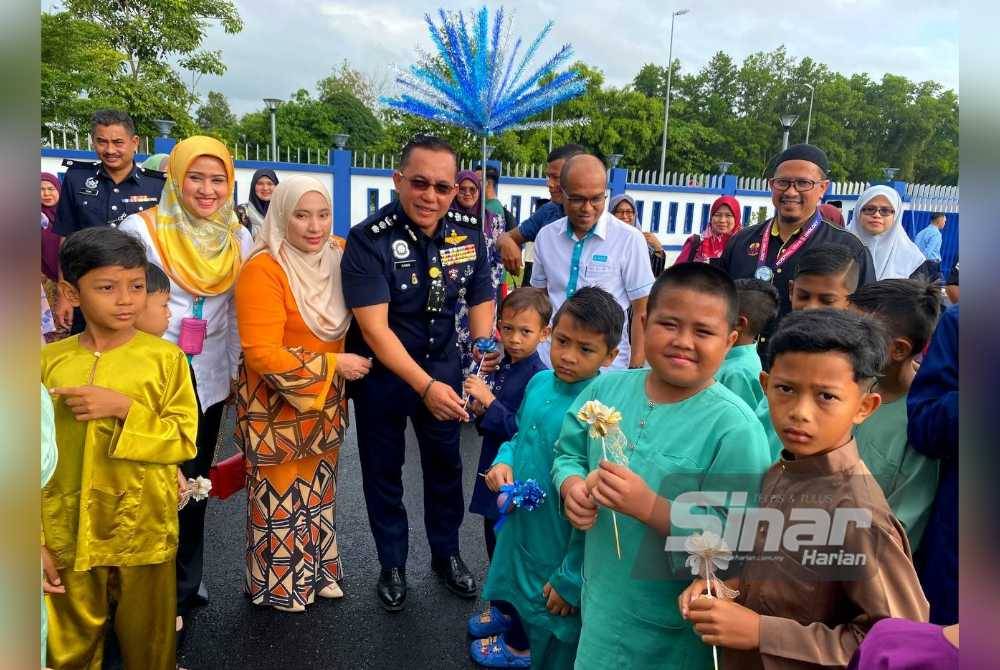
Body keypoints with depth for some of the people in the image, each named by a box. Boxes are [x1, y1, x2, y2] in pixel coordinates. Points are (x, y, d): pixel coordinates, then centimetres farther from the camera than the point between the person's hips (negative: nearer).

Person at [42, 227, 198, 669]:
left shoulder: (165, 358, -9)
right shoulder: (50, 362, -3)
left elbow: (184, 442, -10)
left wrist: (125, 408, -22)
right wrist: (36, 540, 0)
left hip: (145, 534, -2)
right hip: (68, 536, 2)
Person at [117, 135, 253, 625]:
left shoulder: (238, 239, 4)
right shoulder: (140, 229, -10)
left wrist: (236, 368, 8)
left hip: (209, 379, 4)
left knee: (193, 480, 15)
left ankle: (185, 583, 32)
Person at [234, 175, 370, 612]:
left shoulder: (339, 256, -4)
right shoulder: (262, 270, -23)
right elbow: (263, 354, -25)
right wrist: (334, 365, -21)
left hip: (325, 401, 6)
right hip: (277, 404, -6)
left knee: (318, 488, 20)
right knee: (280, 494, 9)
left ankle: (317, 571, 40)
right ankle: (277, 585, 30)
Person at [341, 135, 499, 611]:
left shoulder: (468, 233, -9)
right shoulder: (369, 240, -24)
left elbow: (480, 298, 2)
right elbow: (374, 327, -29)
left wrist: (484, 347, -16)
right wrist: (425, 386, -36)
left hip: (443, 366, 4)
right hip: (381, 372, -3)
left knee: (445, 464, 16)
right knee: (383, 470, 11)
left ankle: (446, 553, 38)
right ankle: (392, 564, 32)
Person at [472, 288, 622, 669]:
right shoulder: (540, 382, -6)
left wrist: (571, 578, -19)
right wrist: (504, 461, -8)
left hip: (558, 551, -7)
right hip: (518, 527, 7)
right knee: (514, 591, 34)